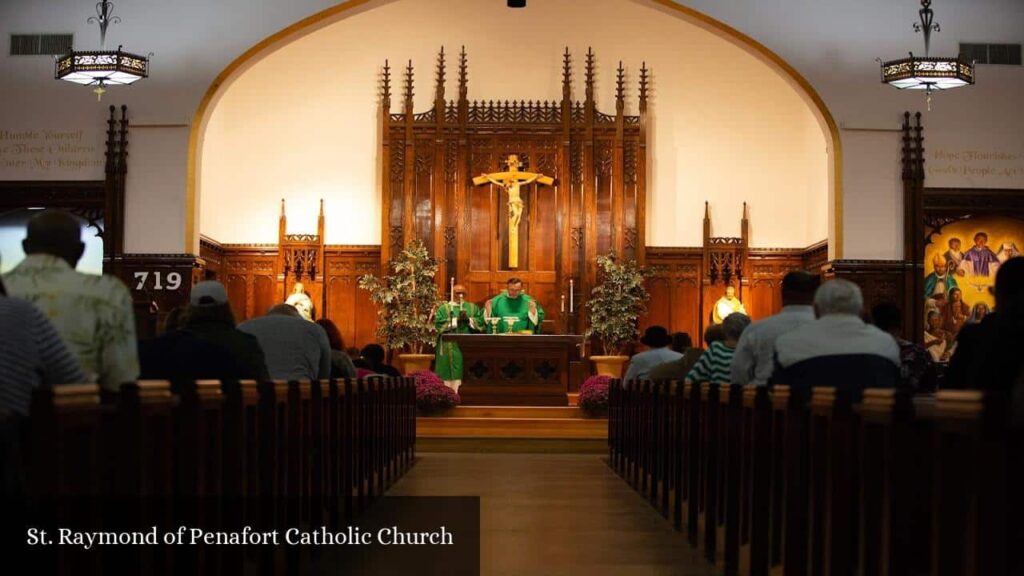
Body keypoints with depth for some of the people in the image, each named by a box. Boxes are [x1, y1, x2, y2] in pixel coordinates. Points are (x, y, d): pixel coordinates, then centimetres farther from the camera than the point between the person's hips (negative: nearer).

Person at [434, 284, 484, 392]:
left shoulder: (473, 308, 15)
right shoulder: (443, 308, 7)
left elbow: (481, 322, 4)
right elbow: (439, 324, -8)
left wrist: (468, 320, -10)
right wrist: (456, 320, -12)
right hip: (451, 349, -2)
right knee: (453, 374, -8)